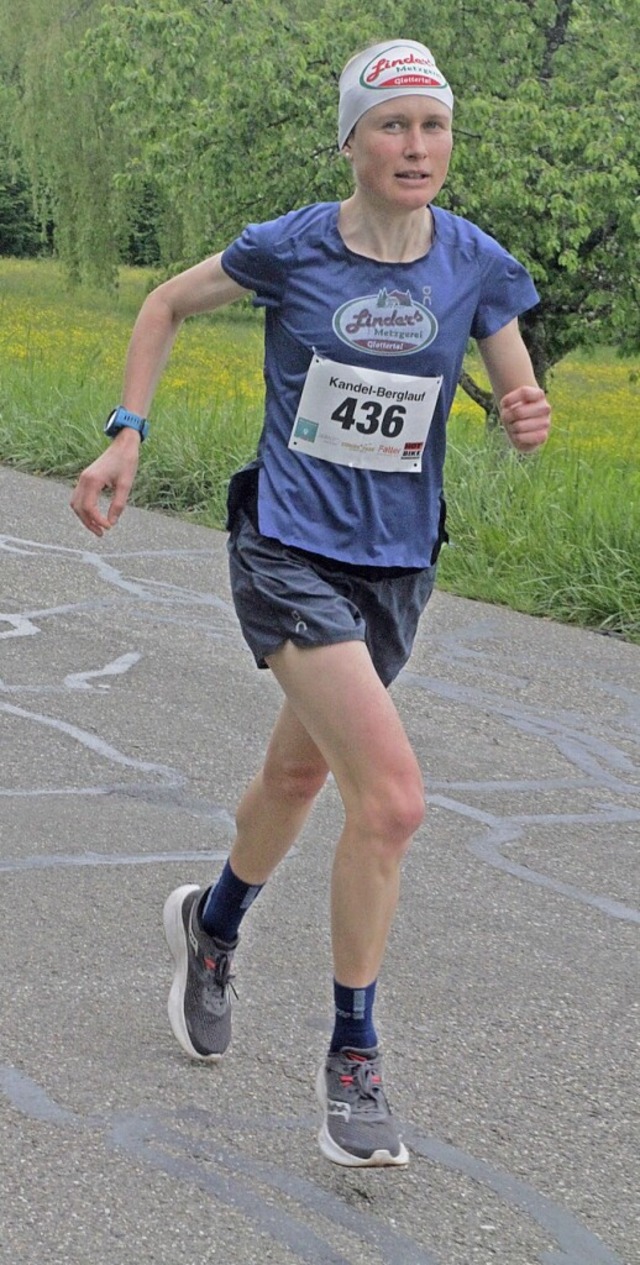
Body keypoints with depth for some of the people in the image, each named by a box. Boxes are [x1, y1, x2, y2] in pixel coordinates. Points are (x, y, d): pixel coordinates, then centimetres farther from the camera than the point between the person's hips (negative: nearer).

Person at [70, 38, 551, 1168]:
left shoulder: (478, 267, -3)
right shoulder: (291, 249, -11)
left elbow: (519, 408, 6)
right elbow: (165, 306, 6)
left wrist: (530, 420, -18)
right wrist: (125, 434, -3)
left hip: (396, 568, 5)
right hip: (289, 555, -4)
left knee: (298, 775, 23)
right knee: (392, 797, -19)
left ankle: (211, 924, 55)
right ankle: (350, 1064, -4)